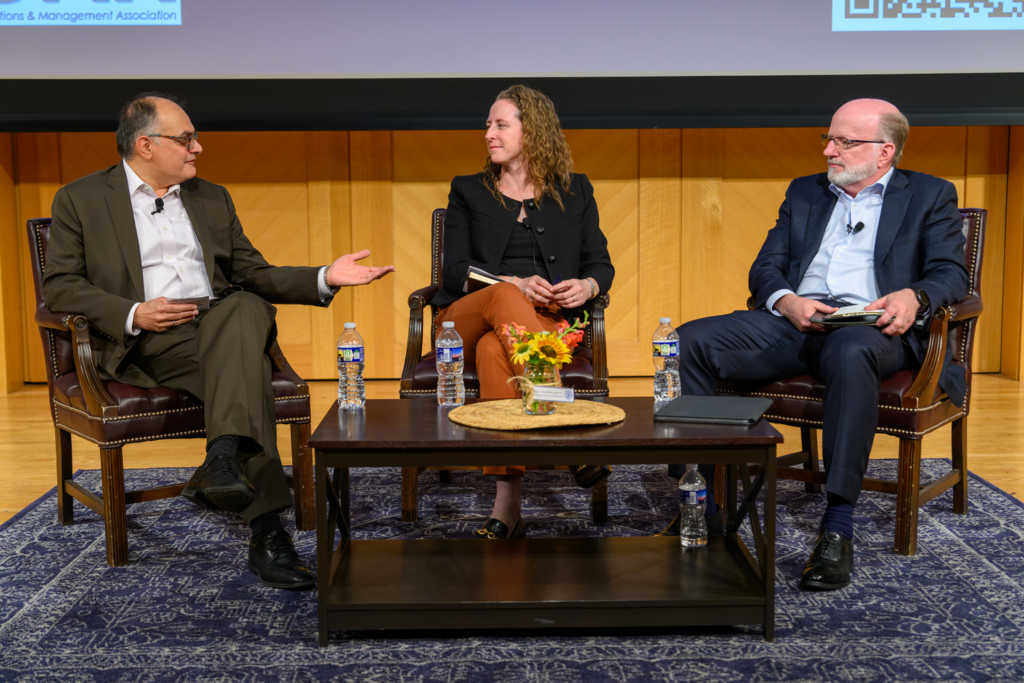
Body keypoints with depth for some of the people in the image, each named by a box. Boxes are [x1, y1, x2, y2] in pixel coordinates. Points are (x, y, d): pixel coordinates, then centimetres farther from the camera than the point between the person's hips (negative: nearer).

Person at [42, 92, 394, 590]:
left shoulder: (212, 198, 24)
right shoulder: (80, 200, 11)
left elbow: (254, 275, 20)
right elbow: (58, 286, 2)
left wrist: (325, 278, 3)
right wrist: (133, 314, -14)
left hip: (221, 323, 4)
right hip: (143, 343, -4)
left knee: (245, 307, -34)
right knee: (246, 370, -33)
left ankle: (224, 459, -49)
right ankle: (266, 531, -39)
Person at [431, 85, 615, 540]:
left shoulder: (575, 191, 19)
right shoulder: (468, 192, 18)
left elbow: (601, 263, 14)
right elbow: (457, 271, 5)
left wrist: (587, 286, -12)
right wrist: (517, 284, -14)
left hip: (546, 322, -1)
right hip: (467, 321, 1)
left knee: (493, 350, -38)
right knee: (504, 298, -38)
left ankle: (507, 507, -45)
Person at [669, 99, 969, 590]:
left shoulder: (930, 196, 17)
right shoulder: (804, 192, 26)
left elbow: (951, 273, 5)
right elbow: (765, 268, 17)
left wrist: (913, 296, -19)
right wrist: (786, 301, -7)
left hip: (871, 328, -4)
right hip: (793, 322, 4)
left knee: (850, 352, -42)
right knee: (690, 341, -20)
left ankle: (837, 526, -35)